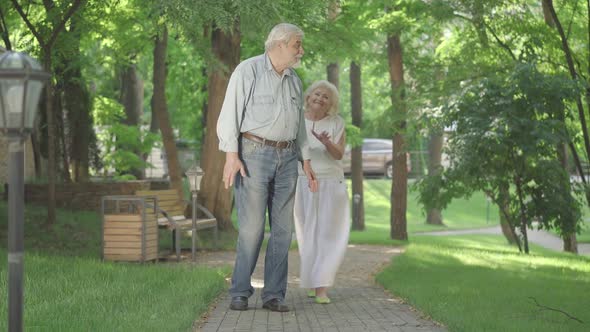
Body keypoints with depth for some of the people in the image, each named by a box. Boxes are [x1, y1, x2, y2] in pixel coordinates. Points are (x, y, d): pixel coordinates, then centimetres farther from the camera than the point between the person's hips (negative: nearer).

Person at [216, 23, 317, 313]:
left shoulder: (293, 80, 15)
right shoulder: (248, 70, -7)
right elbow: (230, 113, -12)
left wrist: (306, 162, 14)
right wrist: (231, 155, -21)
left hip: (286, 158, 6)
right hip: (253, 154, -6)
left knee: (282, 229, 0)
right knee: (252, 228, -10)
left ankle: (274, 295, 4)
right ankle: (240, 293, 1)